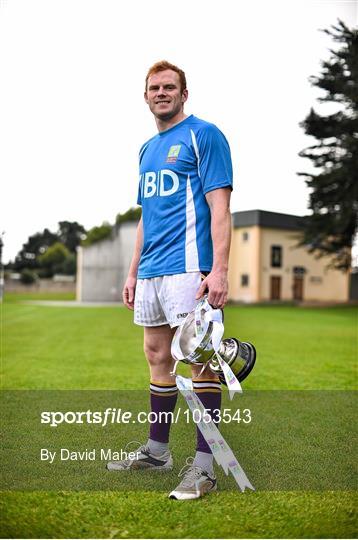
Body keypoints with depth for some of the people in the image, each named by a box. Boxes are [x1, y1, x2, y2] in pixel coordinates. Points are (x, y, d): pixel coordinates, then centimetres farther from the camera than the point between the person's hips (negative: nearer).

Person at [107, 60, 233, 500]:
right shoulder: (147, 148, 21)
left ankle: (204, 467, 3)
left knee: (198, 360, -6)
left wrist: (219, 269, -20)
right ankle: (157, 451, 25)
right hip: (150, 273, 8)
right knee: (158, 358, 13)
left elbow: (219, 206, -11)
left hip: (187, 267, -8)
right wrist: (133, 272, 19)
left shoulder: (203, 135, -2)